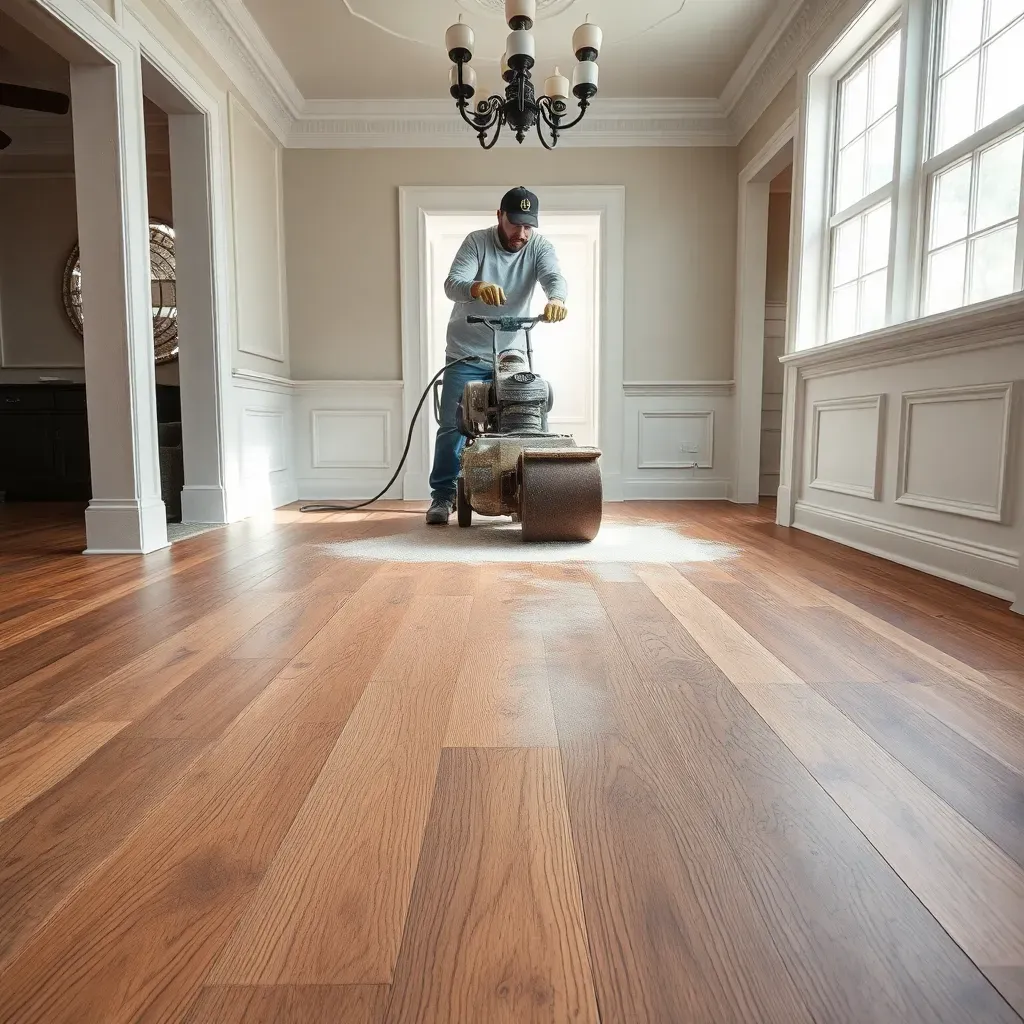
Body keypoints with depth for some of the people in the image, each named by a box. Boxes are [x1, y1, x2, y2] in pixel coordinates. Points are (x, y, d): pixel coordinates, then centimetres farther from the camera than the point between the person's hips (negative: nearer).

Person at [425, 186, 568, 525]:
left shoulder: (540, 247, -4)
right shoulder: (476, 241, -10)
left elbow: (555, 277, -24)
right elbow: (452, 284, -23)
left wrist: (556, 299, -49)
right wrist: (478, 287, -47)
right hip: (467, 354, -2)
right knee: (453, 427, -5)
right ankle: (443, 496, 5)